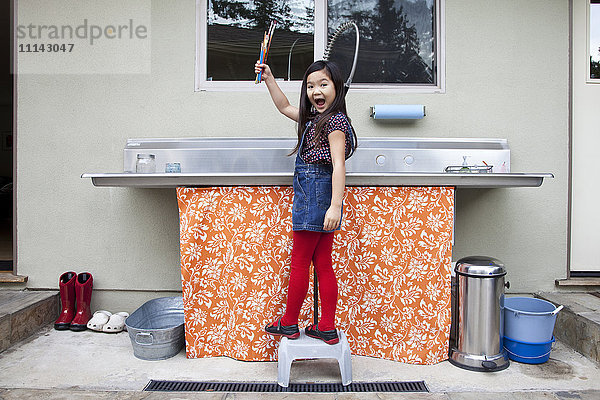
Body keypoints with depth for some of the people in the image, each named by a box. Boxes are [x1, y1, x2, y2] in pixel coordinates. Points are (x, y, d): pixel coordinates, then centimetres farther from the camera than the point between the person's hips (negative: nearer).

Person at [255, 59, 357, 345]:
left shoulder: (335, 121, -11)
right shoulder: (314, 118, 16)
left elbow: (339, 165, -20)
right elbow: (285, 107, 31)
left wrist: (335, 205, -26)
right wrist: (269, 79, 25)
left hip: (316, 194, -10)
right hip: (318, 195, 10)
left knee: (299, 262, 2)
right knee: (322, 264, 9)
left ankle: (289, 323, 17)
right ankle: (327, 328, 16)